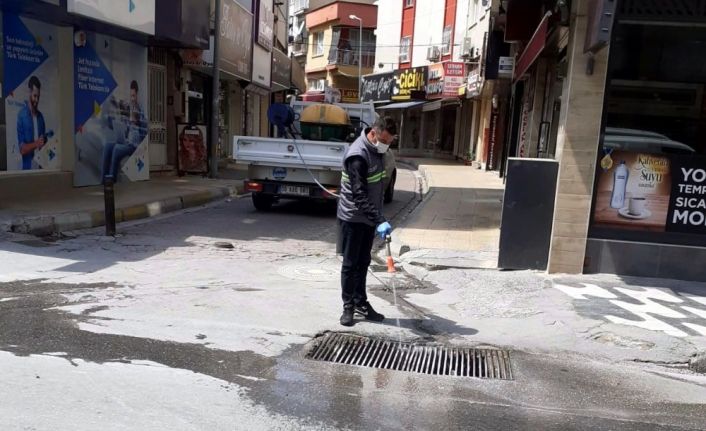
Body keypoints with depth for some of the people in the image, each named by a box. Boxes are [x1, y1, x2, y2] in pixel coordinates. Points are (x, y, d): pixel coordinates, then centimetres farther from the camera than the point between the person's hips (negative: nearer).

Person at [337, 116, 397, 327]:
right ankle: (348, 306, 14)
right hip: (353, 217, -8)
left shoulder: (377, 150, 5)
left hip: (369, 217, 8)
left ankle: (360, 302, 25)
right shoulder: (357, 155, -23)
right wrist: (380, 221, -33)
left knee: (363, 262, 15)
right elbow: (359, 195, -28)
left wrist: (378, 218, 16)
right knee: (350, 263, 3)